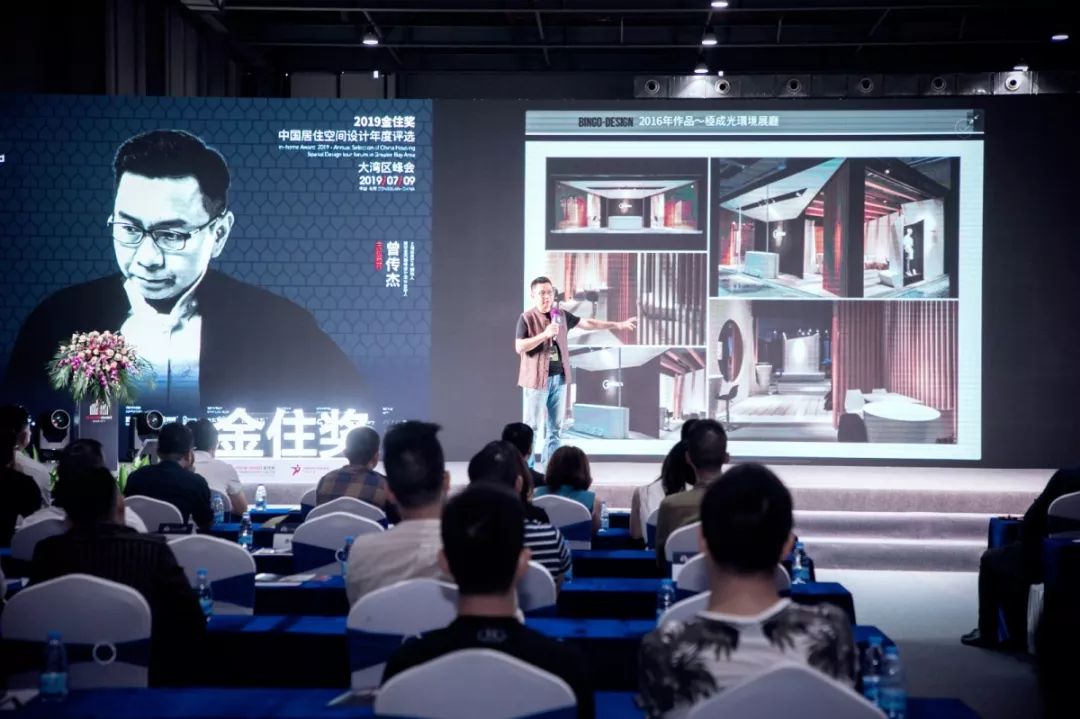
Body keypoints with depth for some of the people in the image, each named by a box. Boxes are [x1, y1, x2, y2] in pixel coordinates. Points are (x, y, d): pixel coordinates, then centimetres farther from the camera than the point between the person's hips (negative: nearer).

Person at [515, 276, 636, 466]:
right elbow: (519, 347, -17)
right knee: (531, 426, -2)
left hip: (559, 377, 6)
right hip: (538, 378, -6)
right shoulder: (527, 318, -9)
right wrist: (544, 334, -26)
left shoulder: (562, 315, 9)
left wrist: (618, 325, 19)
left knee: (556, 427, 9)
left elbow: (587, 323, 18)